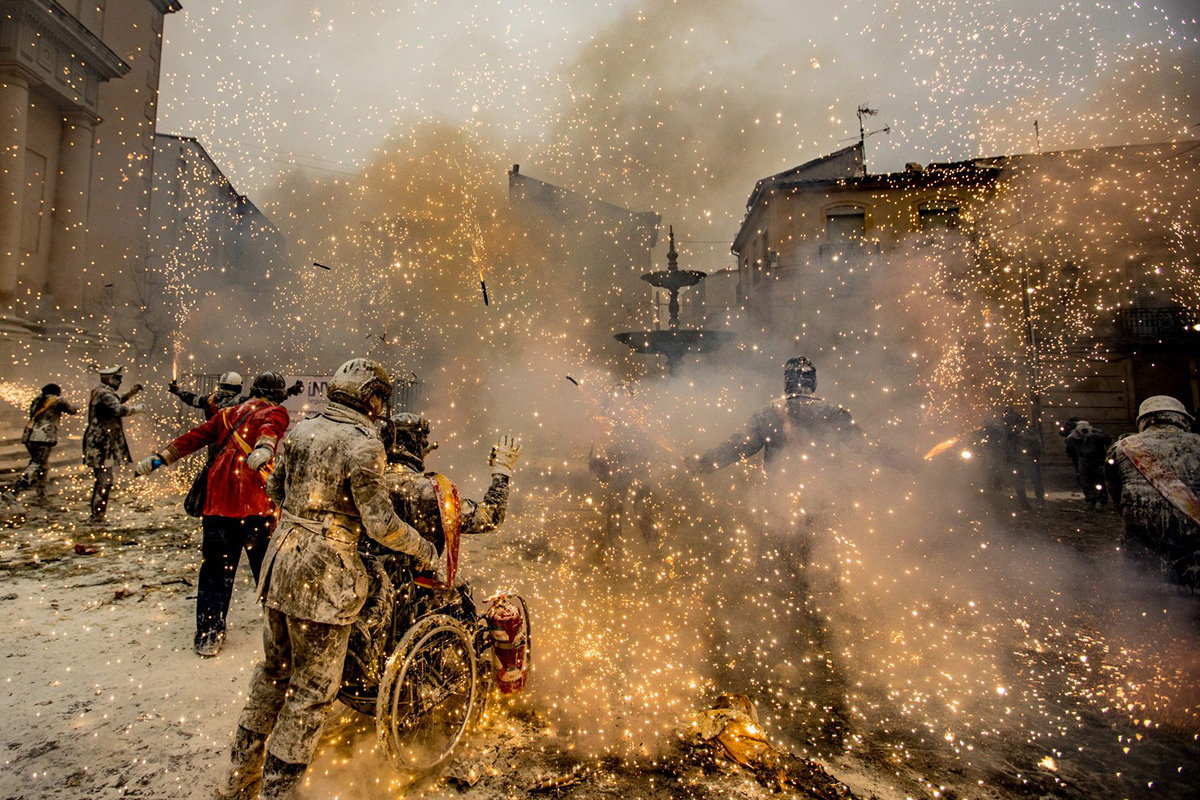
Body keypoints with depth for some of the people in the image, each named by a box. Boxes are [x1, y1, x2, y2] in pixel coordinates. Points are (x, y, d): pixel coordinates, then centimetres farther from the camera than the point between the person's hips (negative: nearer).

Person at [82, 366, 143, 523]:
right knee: (105, 482, -9)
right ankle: (98, 517, -5)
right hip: (101, 444, -11)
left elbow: (115, 402, 33)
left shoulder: (98, 392, 15)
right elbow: (120, 410, -32)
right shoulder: (104, 394, -17)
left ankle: (96, 515, 25)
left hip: (99, 443, 11)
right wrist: (137, 408, -16)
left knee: (101, 481, 17)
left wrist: (131, 393, 21)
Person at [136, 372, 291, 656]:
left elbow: (195, 437, 14)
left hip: (218, 503, 4)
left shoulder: (227, 414, 18)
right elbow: (270, 429, -21)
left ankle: (208, 634, 12)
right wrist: (264, 447, -40)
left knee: (215, 571, 11)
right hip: (257, 505, -4)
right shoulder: (275, 413, 1)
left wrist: (159, 458, 17)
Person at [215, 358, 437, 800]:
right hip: (324, 575, -8)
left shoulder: (300, 429, 5)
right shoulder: (364, 445, -18)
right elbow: (380, 523, -19)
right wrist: (423, 548, -4)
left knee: (274, 670, 26)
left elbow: (275, 490, 16)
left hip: (281, 560, 8)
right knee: (313, 689, 9)